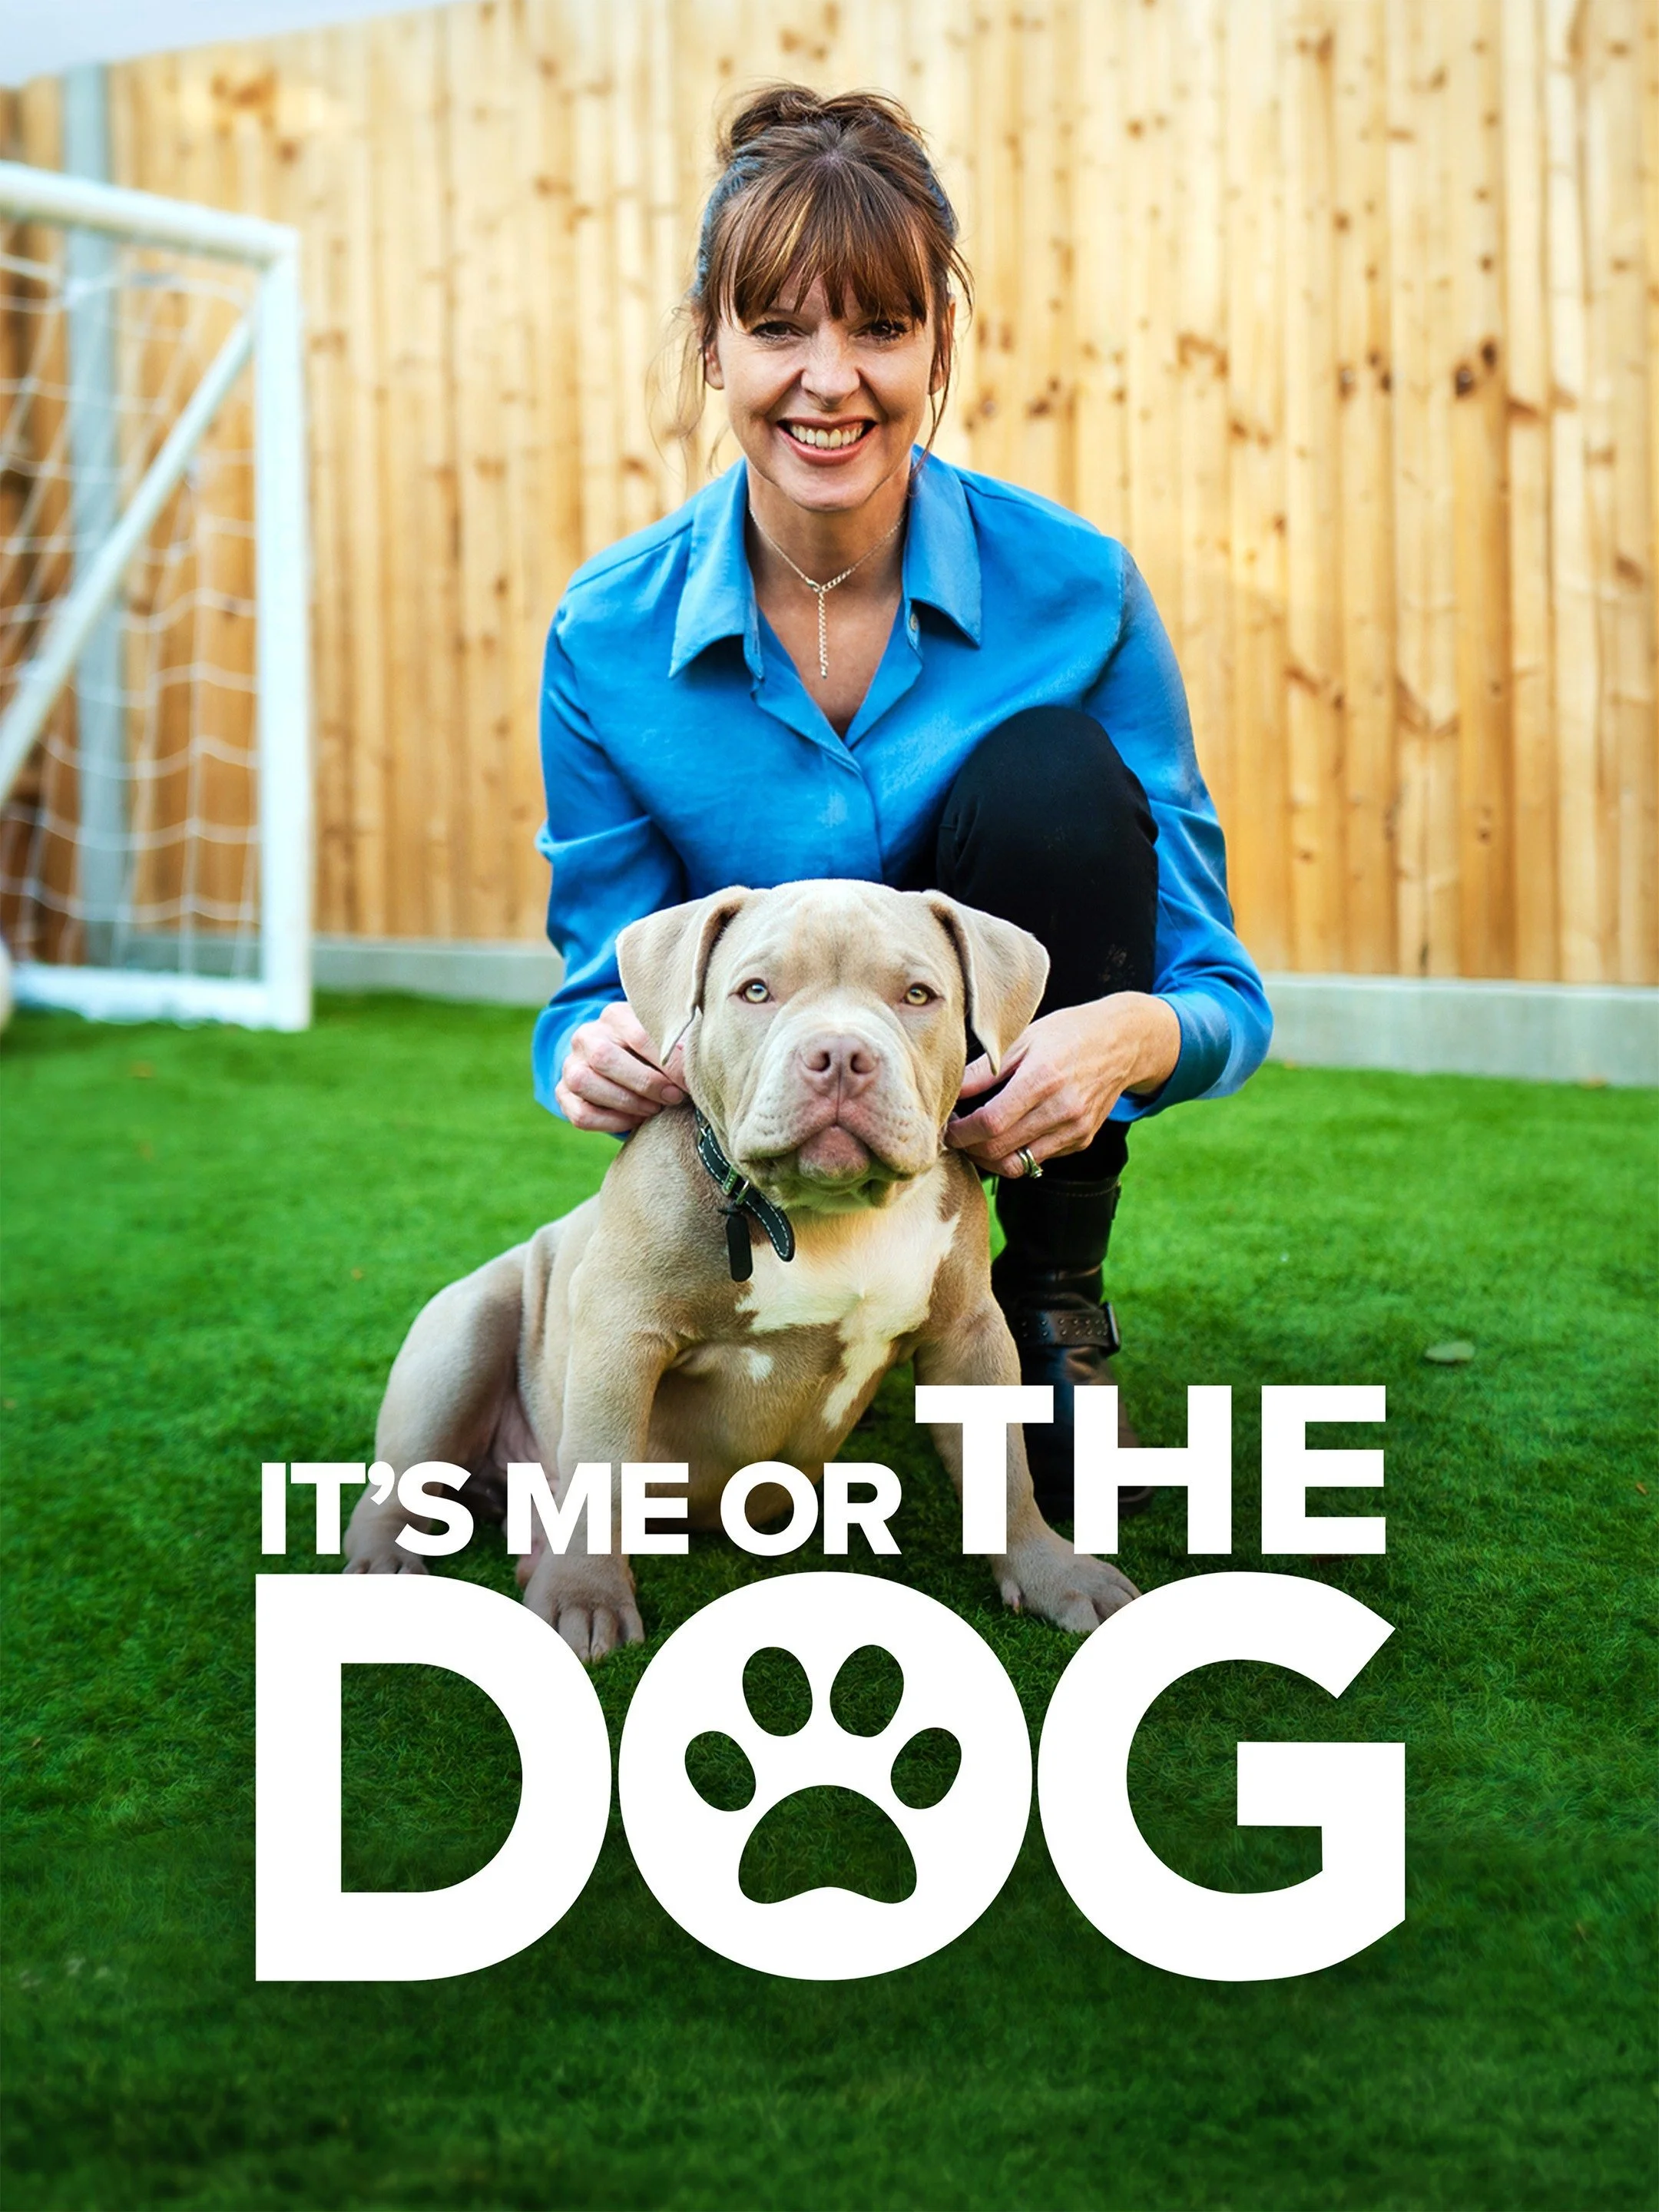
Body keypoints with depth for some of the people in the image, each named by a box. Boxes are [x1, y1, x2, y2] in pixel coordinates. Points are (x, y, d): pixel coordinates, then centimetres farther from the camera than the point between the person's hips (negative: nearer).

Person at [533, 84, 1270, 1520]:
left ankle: (1055, 1296, -11)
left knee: (1053, 766, -29)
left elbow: (1218, 987, -15)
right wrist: (595, 1052, -33)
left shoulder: (1073, 589, -18)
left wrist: (1133, 1030, -40)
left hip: (1012, 1088, 0)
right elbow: (604, 980, -7)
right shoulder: (611, 633, -15)